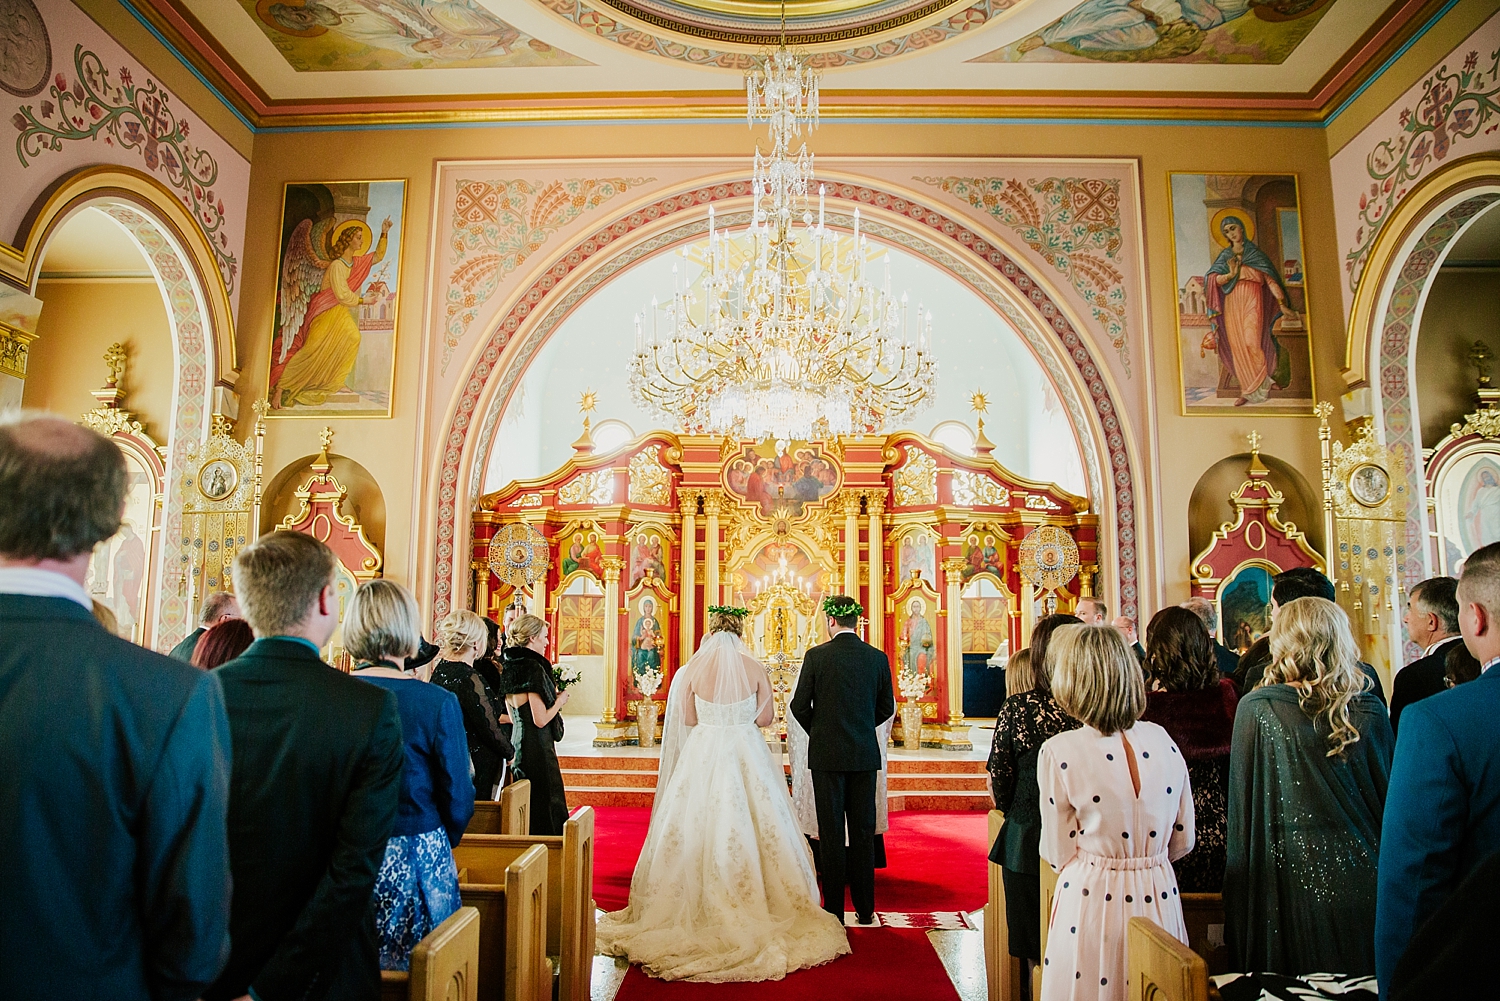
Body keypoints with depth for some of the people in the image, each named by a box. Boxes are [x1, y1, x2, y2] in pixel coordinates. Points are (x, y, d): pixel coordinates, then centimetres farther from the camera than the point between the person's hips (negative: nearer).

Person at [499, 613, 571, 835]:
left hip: (517, 741, 9)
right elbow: (541, 720, -21)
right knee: (545, 805, -1)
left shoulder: (509, 667, 8)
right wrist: (560, 701, -4)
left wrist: (552, 697, 14)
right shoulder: (533, 668, -18)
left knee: (526, 805, 16)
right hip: (537, 747, -9)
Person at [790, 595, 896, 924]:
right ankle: (865, 909, 18)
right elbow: (887, 708, 7)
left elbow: (799, 705, -5)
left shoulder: (816, 655, -8)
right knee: (863, 831, 11)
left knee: (831, 832, 4)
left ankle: (834, 909, 9)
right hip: (865, 755, 3)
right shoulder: (878, 657, 1)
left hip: (827, 753, -3)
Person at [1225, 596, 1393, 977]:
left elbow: (1241, 808, -7)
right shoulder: (1369, 712, -6)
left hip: (1289, 885, -2)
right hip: (1359, 885, 2)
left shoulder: (1254, 707, -12)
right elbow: (1391, 800, 3)